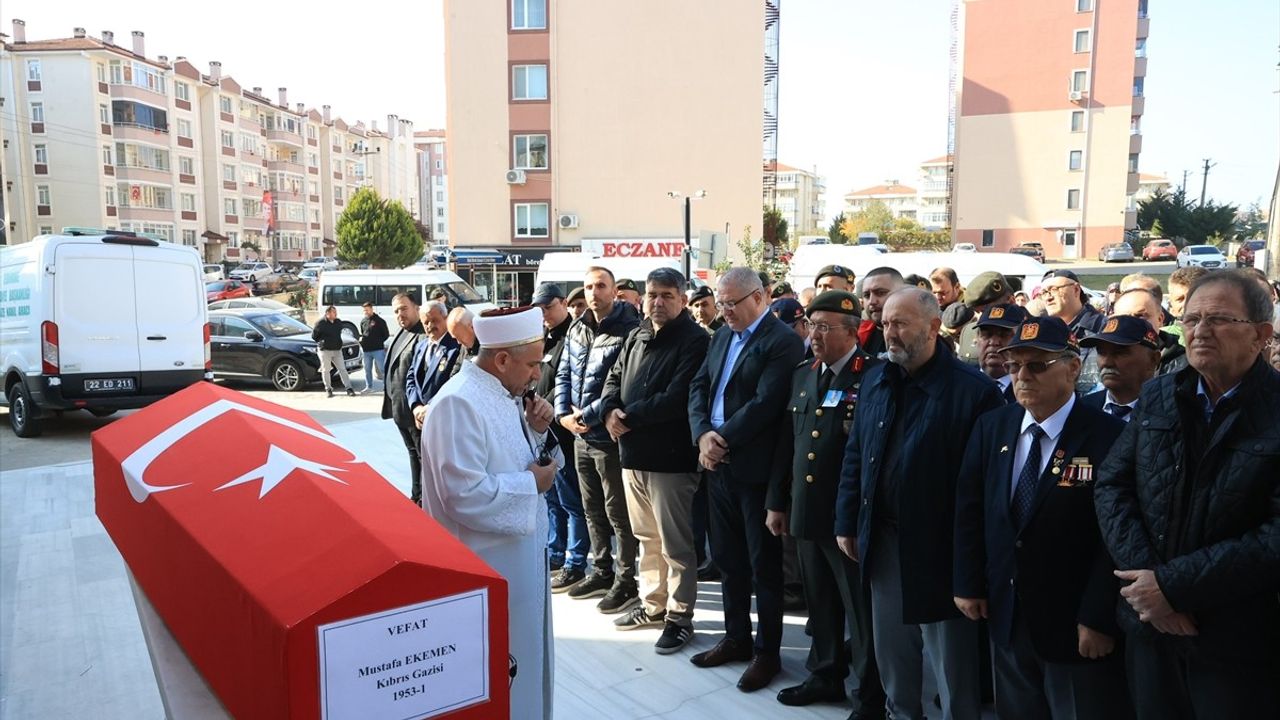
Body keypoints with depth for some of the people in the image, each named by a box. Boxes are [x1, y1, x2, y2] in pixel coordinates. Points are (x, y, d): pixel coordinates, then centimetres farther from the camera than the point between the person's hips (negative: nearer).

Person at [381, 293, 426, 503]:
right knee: (413, 452, 20)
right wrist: (391, 402, 16)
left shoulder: (423, 336, -19)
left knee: (423, 454, 2)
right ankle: (416, 495, 32)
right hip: (399, 407, 10)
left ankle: (424, 499, 11)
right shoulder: (400, 333, 13)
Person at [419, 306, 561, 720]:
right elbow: (465, 495, -29)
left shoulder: (506, 394, 7)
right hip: (486, 562, -9)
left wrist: (537, 430, -2)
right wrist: (531, 482, -19)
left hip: (520, 552, 9)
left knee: (524, 657, 23)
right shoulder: (459, 403, -23)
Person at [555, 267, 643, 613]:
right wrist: (563, 413, -1)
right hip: (580, 436, 8)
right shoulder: (577, 329, 10)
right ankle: (602, 571, 34)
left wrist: (589, 415, -18)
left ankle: (626, 581, 15)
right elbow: (563, 374, 13)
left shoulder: (629, 329, -14)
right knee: (592, 508, 19)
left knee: (618, 512, 2)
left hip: (610, 435, -8)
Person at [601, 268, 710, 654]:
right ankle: (653, 605, 33)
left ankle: (679, 616, 15)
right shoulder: (636, 337, 14)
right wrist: (611, 411, -7)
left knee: (676, 543, 2)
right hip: (634, 454, 8)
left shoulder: (695, 341, -11)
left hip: (672, 458, -8)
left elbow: (676, 399, -21)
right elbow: (614, 378, 15)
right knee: (646, 537, 19)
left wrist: (629, 417, -15)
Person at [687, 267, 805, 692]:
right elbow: (699, 386, 9)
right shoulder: (723, 335, 12)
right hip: (717, 465, 8)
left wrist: (723, 439, -15)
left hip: (755, 469, -7)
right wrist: (703, 434, -7)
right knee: (727, 558, 17)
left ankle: (767, 652, 20)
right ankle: (736, 638, 33)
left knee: (763, 565, 6)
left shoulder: (782, 342, -13)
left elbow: (765, 403, -21)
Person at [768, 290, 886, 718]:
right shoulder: (802, 375, 10)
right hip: (806, 513, 7)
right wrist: (777, 502, 13)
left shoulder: (874, 377, -12)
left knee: (861, 609, 7)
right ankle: (825, 676, 38)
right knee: (820, 603, 20)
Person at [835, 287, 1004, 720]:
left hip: (941, 547, -6)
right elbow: (855, 457, 10)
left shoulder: (973, 390, -14)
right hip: (882, 539, 6)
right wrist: (847, 522, 9)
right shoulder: (875, 383, 6)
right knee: (891, 650, 21)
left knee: (951, 662, 10)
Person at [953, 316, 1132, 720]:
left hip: (1076, 626, -5)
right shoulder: (991, 427, 3)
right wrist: (968, 584, 4)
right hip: (1004, 617, 5)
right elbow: (969, 509, 6)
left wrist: (1099, 618, -16)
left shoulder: (1109, 437, -14)